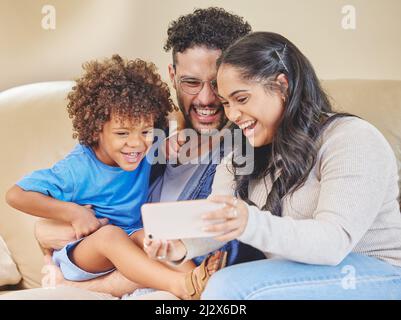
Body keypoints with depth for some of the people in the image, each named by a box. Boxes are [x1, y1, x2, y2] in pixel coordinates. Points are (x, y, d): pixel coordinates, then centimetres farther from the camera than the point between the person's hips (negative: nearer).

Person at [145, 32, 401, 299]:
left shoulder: (352, 141, -16)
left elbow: (333, 242, -26)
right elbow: (218, 219, -4)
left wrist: (251, 224, -41)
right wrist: (184, 246, -26)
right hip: (294, 272, 6)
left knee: (230, 286, -26)